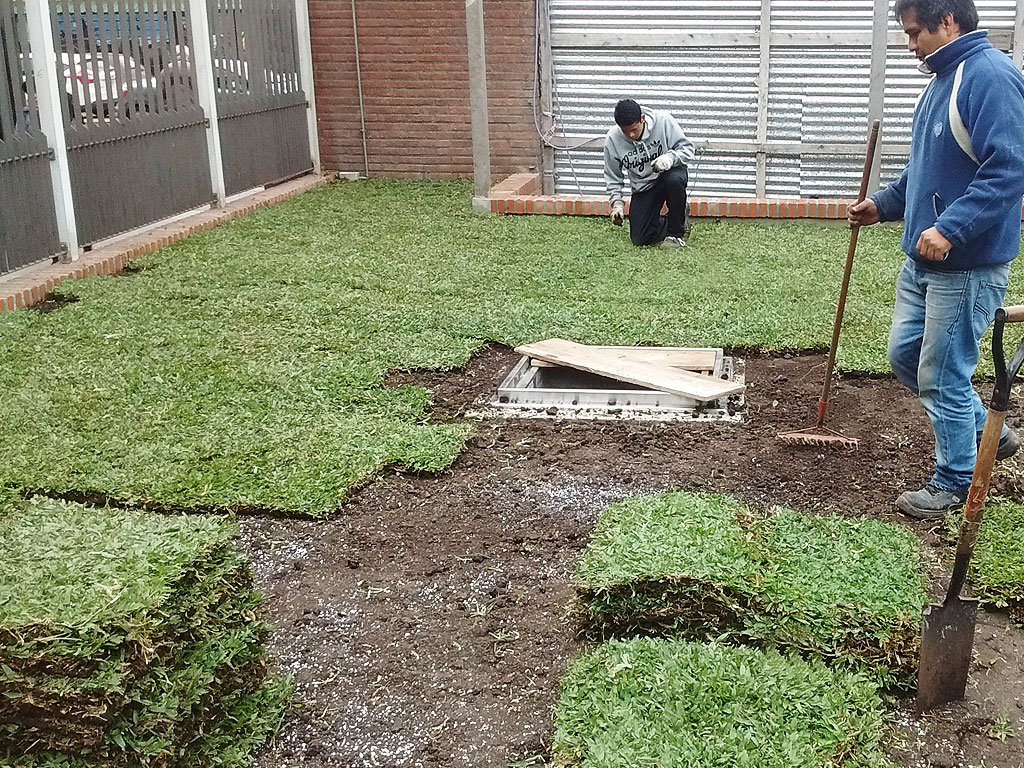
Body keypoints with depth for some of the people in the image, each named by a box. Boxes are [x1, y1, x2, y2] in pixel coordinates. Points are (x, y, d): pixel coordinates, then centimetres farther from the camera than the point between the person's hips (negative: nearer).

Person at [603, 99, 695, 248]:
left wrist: (670, 157, -33)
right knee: (640, 239, -9)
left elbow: (687, 148, -13)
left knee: (674, 180, -40)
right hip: (643, 187, 2)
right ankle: (670, 224, 24)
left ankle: (676, 232, -17)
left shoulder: (663, 121, -18)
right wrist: (616, 202, -10)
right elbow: (613, 177, 1)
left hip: (669, 172, -2)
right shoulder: (612, 139, -12)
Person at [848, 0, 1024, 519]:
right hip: (923, 260, 10)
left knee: (942, 376, 0)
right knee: (904, 355, 17)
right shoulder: (943, 80, 13)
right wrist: (883, 205, 19)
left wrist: (950, 229, -31)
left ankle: (954, 484, 18)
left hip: (968, 267, -10)